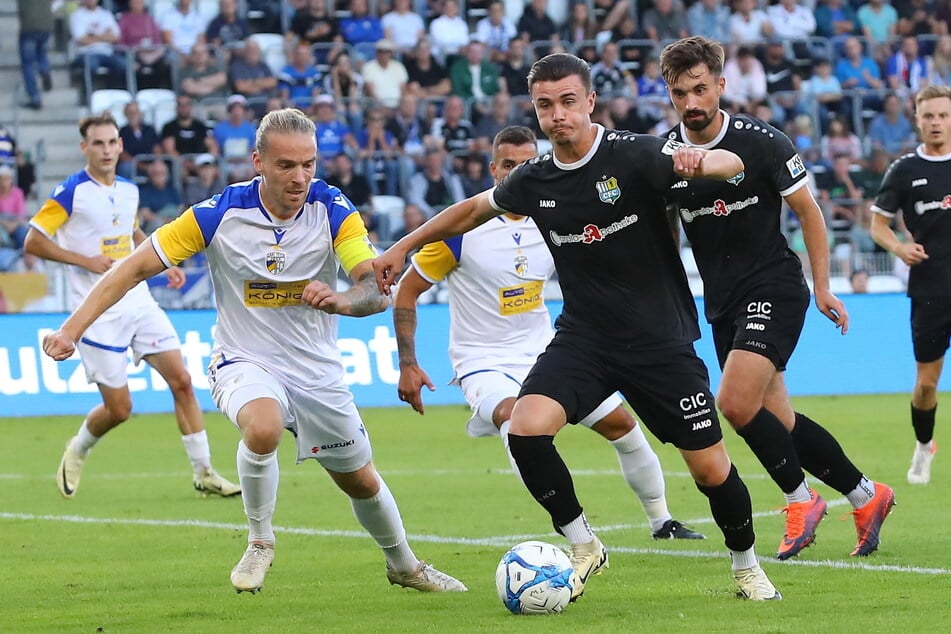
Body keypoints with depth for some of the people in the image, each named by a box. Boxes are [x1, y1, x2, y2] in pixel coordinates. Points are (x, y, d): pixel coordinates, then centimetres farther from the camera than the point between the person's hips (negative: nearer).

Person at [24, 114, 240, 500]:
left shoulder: (129, 190, 9)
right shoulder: (72, 191, -10)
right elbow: (33, 242, -10)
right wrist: (86, 260, -17)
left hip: (139, 304, 6)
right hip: (98, 313, -6)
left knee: (182, 381, -5)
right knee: (118, 408, -4)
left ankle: (203, 473, 2)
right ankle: (76, 452, 28)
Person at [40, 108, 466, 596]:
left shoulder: (333, 210, -16)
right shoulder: (220, 214, -18)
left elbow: (378, 290, -26)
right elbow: (136, 267, -13)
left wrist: (341, 300, -50)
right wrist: (72, 330, -20)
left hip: (317, 369, 2)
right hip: (245, 363, -2)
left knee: (360, 481, 16)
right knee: (263, 427, -36)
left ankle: (403, 565, 46)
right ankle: (259, 542, -11)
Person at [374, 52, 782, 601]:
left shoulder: (633, 156, -14)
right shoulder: (535, 181, 0)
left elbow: (733, 164, -23)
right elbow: (473, 210, 20)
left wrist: (699, 162, -45)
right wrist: (402, 248, 22)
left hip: (661, 341, -3)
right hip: (583, 336, 3)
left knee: (712, 470, -1)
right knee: (526, 429, -22)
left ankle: (746, 565, 28)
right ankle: (584, 546, -2)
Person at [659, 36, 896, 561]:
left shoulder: (763, 143, -12)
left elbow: (808, 212, -1)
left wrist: (823, 288, -2)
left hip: (774, 287, -5)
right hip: (722, 301, 5)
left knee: (735, 403, -21)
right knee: (776, 420, 6)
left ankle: (800, 499, -1)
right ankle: (866, 497, 22)